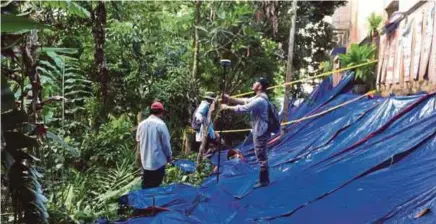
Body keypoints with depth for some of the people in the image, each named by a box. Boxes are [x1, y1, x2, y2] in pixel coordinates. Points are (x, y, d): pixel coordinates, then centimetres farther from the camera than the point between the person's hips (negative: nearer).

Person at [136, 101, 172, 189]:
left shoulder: (141, 124, 2)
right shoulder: (160, 124, -15)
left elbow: (138, 141, 12)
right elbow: (166, 143, -10)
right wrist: (169, 155, 5)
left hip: (145, 161, 5)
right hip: (158, 161, -5)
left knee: (146, 186, 15)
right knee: (155, 187, 5)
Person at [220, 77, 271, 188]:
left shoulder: (260, 100, -24)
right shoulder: (258, 98, 11)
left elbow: (243, 108, -24)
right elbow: (244, 101, 14)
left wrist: (227, 107, -13)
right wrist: (229, 98, 6)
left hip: (260, 133, -11)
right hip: (259, 132, 11)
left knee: (261, 157, -1)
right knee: (262, 156, 18)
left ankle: (263, 181, 8)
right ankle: (265, 179, 28)